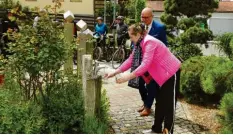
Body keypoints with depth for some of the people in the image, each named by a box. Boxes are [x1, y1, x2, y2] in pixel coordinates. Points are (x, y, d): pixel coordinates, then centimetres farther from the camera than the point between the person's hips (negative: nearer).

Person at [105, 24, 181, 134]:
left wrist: (127, 77, -36)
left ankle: (168, 131, 3)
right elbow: (130, 60, 2)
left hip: (171, 72, -10)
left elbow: (145, 64, -35)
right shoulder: (140, 44, 3)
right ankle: (156, 128, 23)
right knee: (160, 101, 14)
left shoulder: (149, 42, -26)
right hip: (162, 74, 10)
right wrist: (115, 72, -3)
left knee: (169, 103, -4)